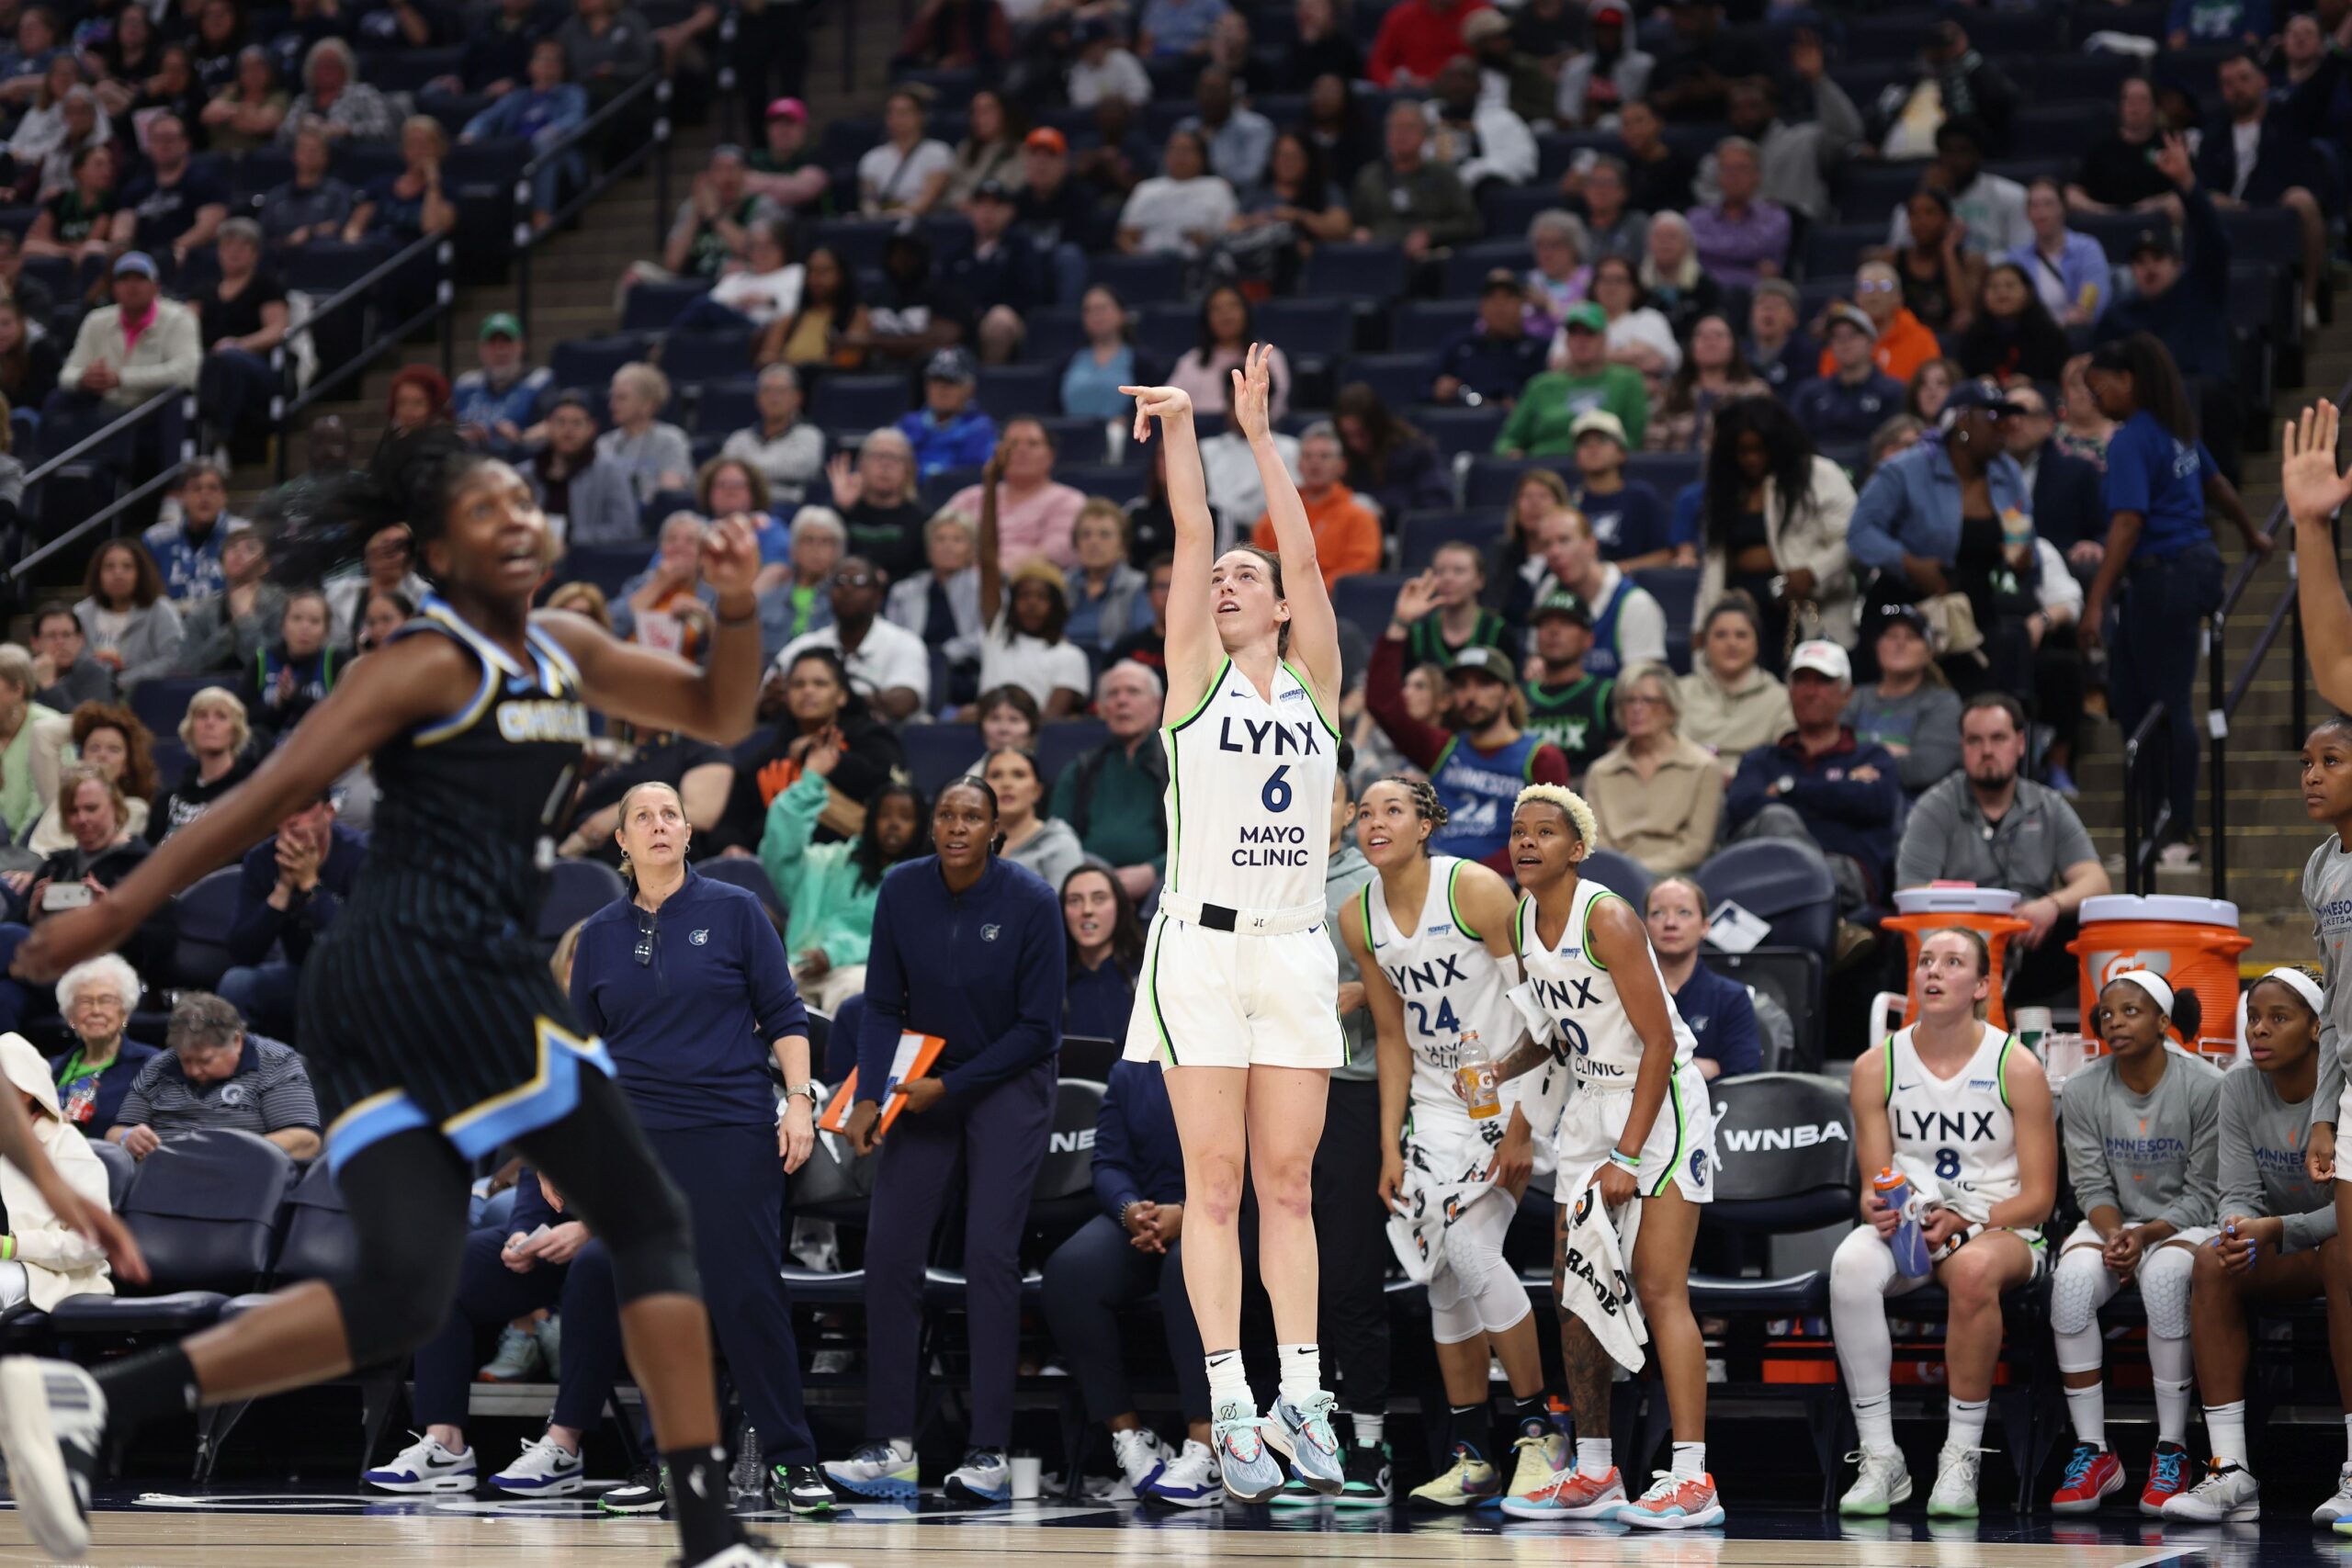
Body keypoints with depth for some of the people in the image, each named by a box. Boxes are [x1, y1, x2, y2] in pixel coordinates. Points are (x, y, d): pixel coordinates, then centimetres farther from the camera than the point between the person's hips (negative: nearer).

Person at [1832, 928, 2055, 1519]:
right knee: (1852, 1264, -33)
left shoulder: (2016, 1067, -3)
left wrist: (1962, 1220, -19)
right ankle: (1880, 1459, -29)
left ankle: (1961, 1458, -28)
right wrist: (1878, 1209, -19)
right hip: (1905, 1225, 2)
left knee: (1973, 1268, -40)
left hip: (1999, 1229, -2)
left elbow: (2038, 1197, -3)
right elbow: (1873, 1185, 6)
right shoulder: (1877, 1067, 4)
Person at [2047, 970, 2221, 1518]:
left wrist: (2146, 1236, -21)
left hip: (2182, 1224, -3)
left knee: (2164, 1274, -38)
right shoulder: (2084, 1089, -1)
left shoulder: (2205, 1086, -10)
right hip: (2111, 1224, 3)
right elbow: (2091, 1184, 0)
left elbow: (2202, 1191, -8)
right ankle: (2093, 1451, -25)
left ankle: (2172, 1452, -29)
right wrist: (2113, 1235, -20)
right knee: (2073, 1278, -32)